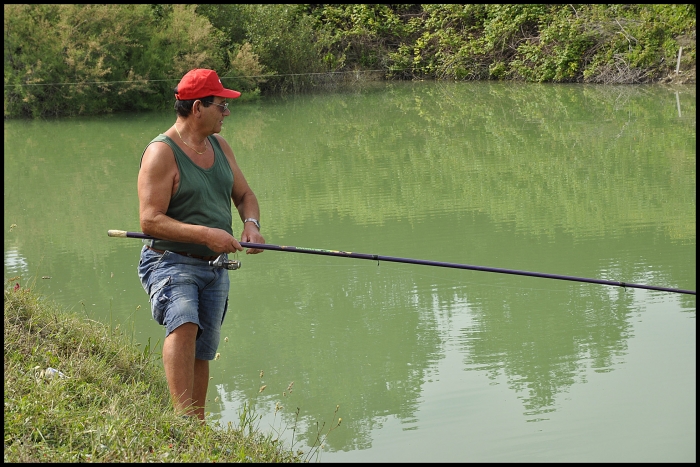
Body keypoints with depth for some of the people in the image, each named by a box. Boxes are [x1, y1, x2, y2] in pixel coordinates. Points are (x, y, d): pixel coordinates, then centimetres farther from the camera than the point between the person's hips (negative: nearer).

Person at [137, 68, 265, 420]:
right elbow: (150, 221, -21)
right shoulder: (161, 152, -14)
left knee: (202, 354, 11)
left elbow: (245, 195, 19)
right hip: (170, 262, -7)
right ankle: (184, 418, -37)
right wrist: (205, 234, -28)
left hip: (214, 267, 7)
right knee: (183, 325, -32)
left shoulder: (219, 146, 10)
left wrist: (251, 223, -4)